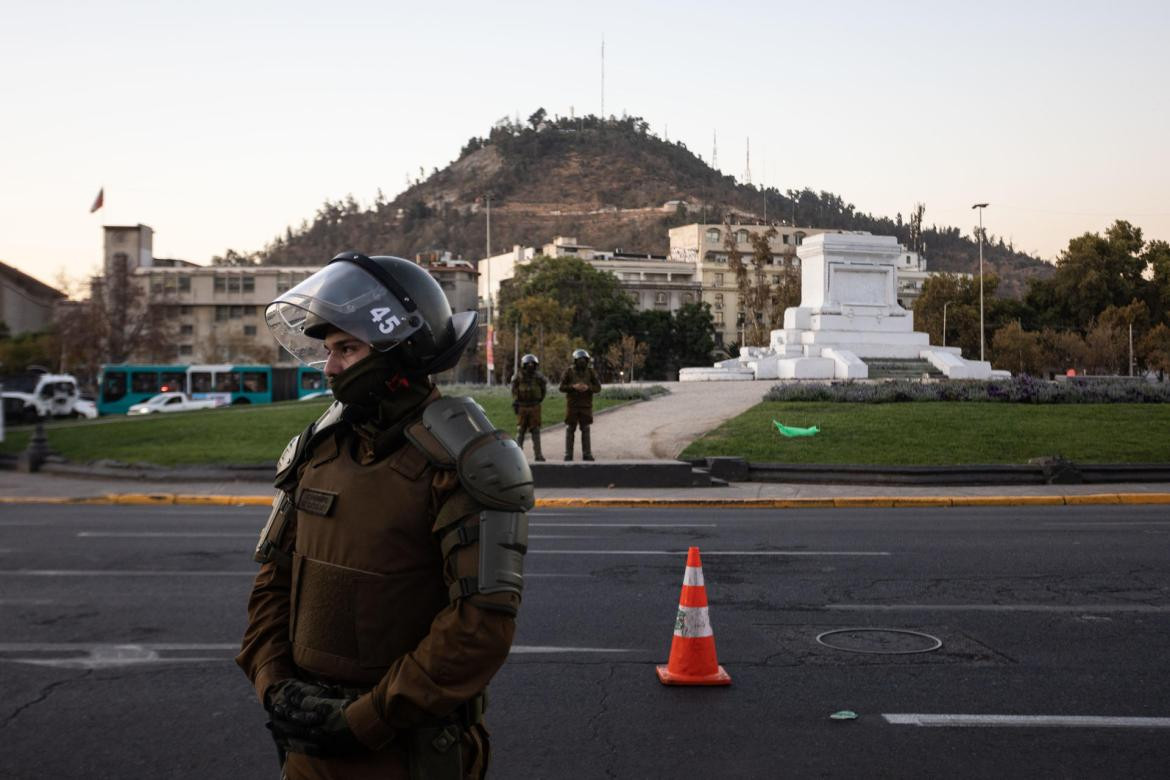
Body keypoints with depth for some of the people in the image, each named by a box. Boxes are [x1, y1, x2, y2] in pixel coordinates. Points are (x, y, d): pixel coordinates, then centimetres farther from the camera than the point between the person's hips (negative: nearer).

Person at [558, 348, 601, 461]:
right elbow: (562, 387, -4)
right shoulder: (569, 371, -1)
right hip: (572, 405, -1)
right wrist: (573, 387, -20)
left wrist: (588, 387, -18)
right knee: (570, 430, 2)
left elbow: (598, 388, 0)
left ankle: (587, 454, 7)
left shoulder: (590, 371, 3)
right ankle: (568, 455, 6)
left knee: (585, 430, 3)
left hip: (586, 405, 1)